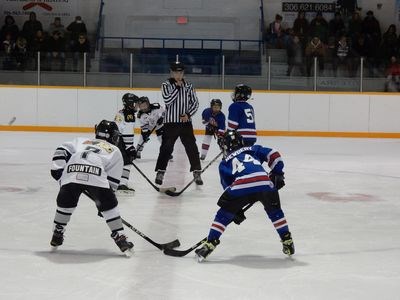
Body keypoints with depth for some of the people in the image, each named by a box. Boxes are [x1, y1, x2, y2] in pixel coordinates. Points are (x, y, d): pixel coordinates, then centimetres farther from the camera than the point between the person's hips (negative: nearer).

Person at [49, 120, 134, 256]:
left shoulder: (81, 141, 39)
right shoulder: (115, 151, 32)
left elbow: (62, 151, 22)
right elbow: (112, 181, 25)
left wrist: (58, 170, 17)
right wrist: (102, 203, 28)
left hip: (71, 173, 2)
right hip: (96, 177, -2)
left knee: (65, 203, 24)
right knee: (109, 206, 13)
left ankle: (57, 235, 31)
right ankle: (119, 237, 9)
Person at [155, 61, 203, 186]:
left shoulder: (188, 85, 7)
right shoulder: (166, 85, -2)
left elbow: (195, 103, 6)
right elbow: (167, 100, -17)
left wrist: (188, 114, -8)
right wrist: (177, 87, -17)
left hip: (186, 122, 2)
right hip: (170, 122, -2)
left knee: (192, 147, 1)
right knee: (166, 148, -1)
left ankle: (197, 172, 9)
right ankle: (160, 172, 9)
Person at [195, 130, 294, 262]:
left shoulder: (224, 163, 31)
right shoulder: (254, 149, 33)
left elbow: (228, 187, 26)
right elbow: (273, 155, 18)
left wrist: (236, 210, 30)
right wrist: (277, 174, 26)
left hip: (241, 186, -1)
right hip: (265, 183, 2)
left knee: (224, 214, 17)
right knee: (274, 211, 28)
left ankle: (210, 244, 12)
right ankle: (287, 242, 28)